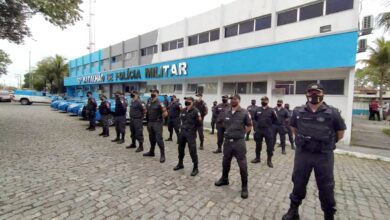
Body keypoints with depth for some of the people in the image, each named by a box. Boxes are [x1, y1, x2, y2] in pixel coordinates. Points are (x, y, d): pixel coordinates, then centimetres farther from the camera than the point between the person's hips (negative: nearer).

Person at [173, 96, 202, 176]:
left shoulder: (195, 111, -13)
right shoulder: (183, 111, 7)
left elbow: (199, 123, -9)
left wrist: (199, 120, -25)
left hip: (191, 133, -7)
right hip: (182, 131, 7)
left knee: (192, 151, -4)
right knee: (181, 148, 17)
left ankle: (195, 168, 12)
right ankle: (180, 164, 37)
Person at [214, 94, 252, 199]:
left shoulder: (244, 113, -9)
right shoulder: (226, 113, 5)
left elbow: (249, 126, 1)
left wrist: (241, 133, 0)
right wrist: (230, 132, 11)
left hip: (239, 142, -5)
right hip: (227, 141, 5)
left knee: (242, 165, 4)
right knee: (225, 162, 19)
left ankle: (244, 186, 22)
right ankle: (224, 179, 41)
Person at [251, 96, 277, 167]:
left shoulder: (271, 110, -3)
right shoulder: (258, 109, 5)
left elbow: (275, 119, 5)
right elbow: (255, 118, 18)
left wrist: (269, 124, 4)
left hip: (268, 130, -2)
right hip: (258, 129, 3)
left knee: (270, 145, 2)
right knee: (258, 145, 12)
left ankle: (269, 160, 16)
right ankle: (257, 158, 27)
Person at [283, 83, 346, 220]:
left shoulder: (333, 113, -7)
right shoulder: (298, 112, -2)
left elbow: (340, 133, 6)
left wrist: (327, 143, 8)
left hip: (324, 156, -1)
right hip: (302, 154, 2)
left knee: (326, 188, 12)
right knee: (298, 183, 14)